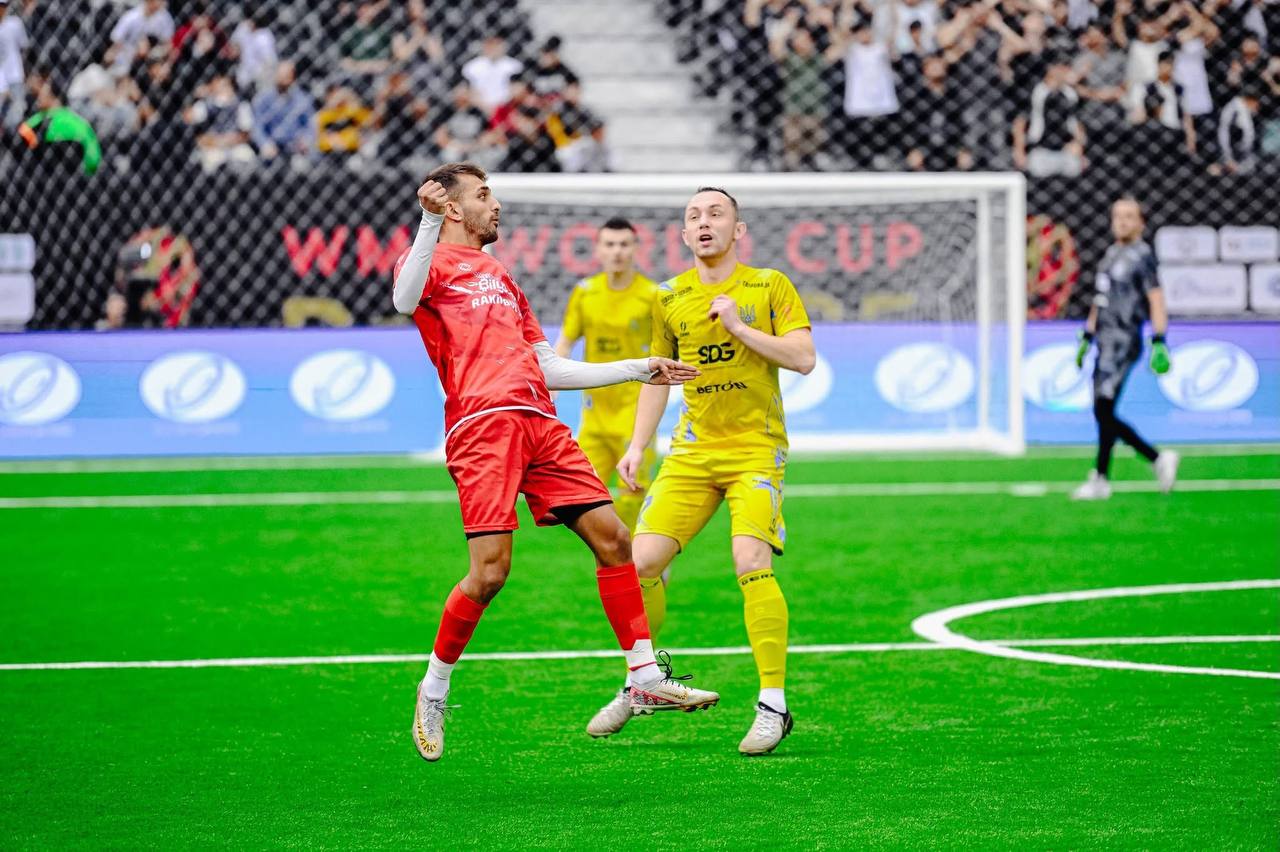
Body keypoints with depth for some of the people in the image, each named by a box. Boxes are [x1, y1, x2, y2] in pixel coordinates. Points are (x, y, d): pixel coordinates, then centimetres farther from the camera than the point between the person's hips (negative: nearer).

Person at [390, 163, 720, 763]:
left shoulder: (501, 278, 32)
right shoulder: (432, 261, 8)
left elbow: (549, 369, 31)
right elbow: (404, 300, -18)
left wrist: (638, 370, 31)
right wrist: (430, 223, -25)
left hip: (539, 422, 8)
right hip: (481, 424, -8)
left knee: (612, 537, 0)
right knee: (490, 571, -14)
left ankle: (646, 680, 4)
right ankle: (434, 689, 5)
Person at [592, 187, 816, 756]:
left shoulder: (769, 286, 0)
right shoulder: (669, 299, 9)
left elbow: (804, 358, -7)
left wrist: (740, 327, -15)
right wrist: (637, 447, 10)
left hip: (756, 448, -4)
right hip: (692, 450, 4)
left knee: (751, 564, -22)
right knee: (642, 560, -7)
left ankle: (773, 704, -14)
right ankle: (638, 683, 16)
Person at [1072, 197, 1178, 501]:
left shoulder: (1142, 255, -7)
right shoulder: (1112, 254, 19)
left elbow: (1156, 300, -13)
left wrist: (1159, 342, -21)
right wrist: (1087, 336, 26)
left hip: (1123, 342, -9)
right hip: (1106, 342, 9)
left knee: (1103, 410, -10)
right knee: (1103, 414, 6)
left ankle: (1100, 480, -4)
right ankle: (1158, 459, 13)